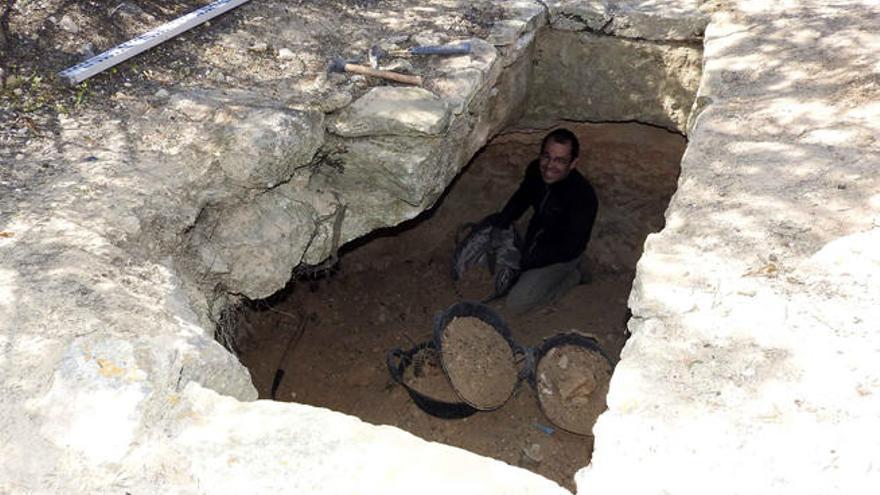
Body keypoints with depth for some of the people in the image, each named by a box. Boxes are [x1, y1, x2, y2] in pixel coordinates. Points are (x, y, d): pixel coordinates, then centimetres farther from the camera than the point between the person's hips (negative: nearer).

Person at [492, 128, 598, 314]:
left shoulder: (583, 196, -33)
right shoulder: (536, 170, -14)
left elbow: (568, 248, -27)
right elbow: (520, 199, 7)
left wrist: (525, 262, -26)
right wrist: (496, 227, -5)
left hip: (561, 256, -6)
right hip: (535, 239, 7)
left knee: (516, 302, -13)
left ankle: (572, 276, 5)